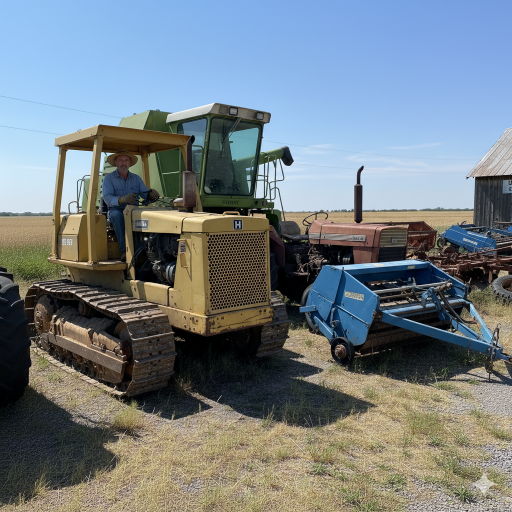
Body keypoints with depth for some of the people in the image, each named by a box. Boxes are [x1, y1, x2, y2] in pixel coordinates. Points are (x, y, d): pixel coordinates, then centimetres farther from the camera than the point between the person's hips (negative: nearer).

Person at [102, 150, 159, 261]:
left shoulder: (136, 179, 14)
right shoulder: (108, 179, 2)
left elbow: (145, 193, 1)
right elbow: (107, 198, -15)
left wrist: (152, 194, -26)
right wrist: (123, 199, -36)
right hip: (116, 210, -2)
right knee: (117, 215, -37)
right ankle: (124, 250, -39)